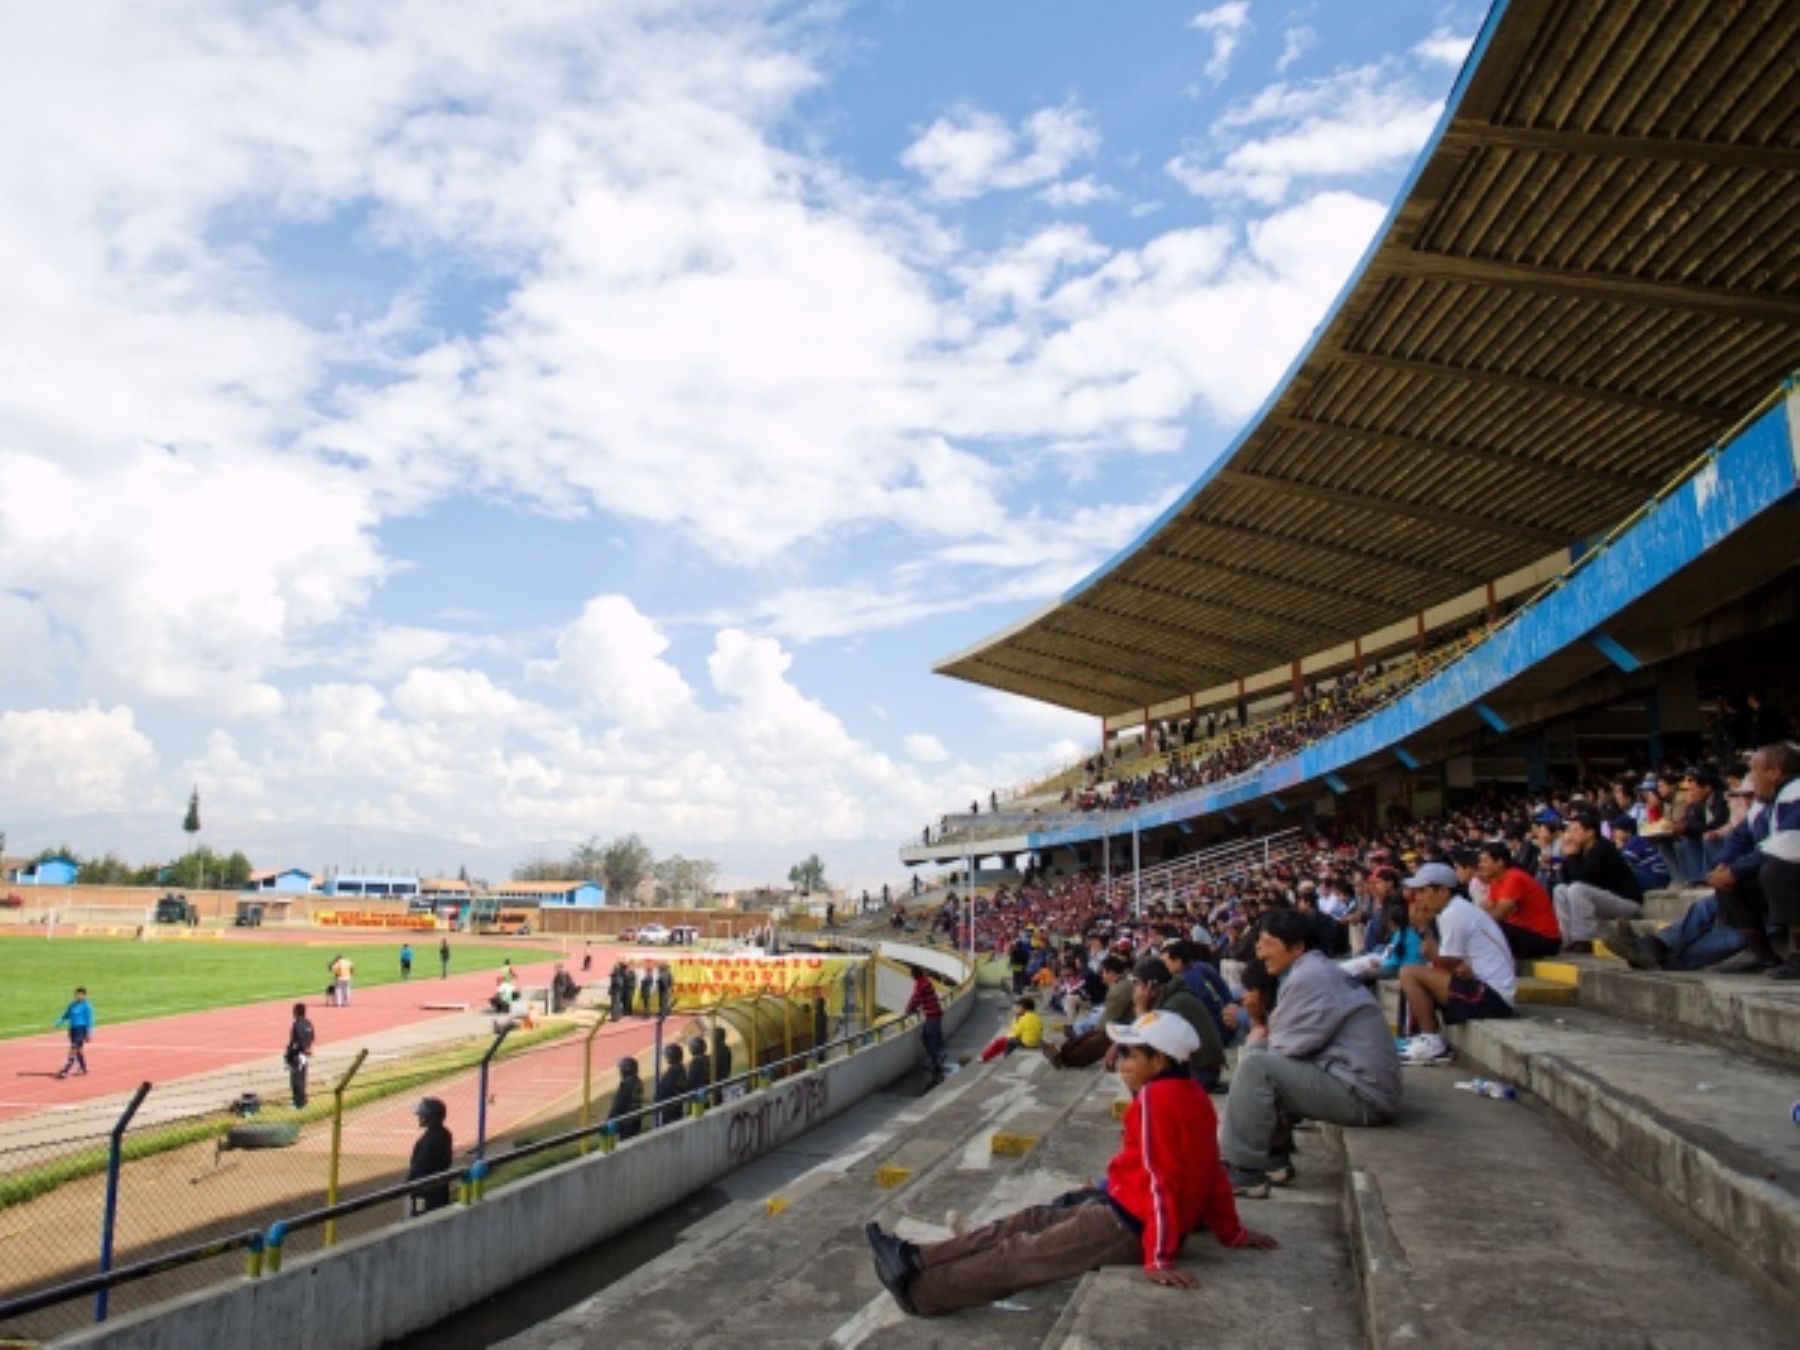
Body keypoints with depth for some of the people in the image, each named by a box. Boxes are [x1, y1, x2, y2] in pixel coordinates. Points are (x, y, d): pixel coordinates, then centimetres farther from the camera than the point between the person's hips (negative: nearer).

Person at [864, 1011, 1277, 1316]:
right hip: (1126, 1207, 9)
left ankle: (919, 1291, 0)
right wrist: (1231, 1232, 22)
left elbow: (1159, 1178, -24)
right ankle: (917, 1259, 10)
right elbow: (1212, 1172, 14)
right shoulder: (1193, 1094, 7)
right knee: (1026, 1223, 8)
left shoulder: (1156, 1097, -21)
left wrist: (1158, 1258, -23)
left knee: (1023, 1253, -5)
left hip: (1129, 1224, -9)